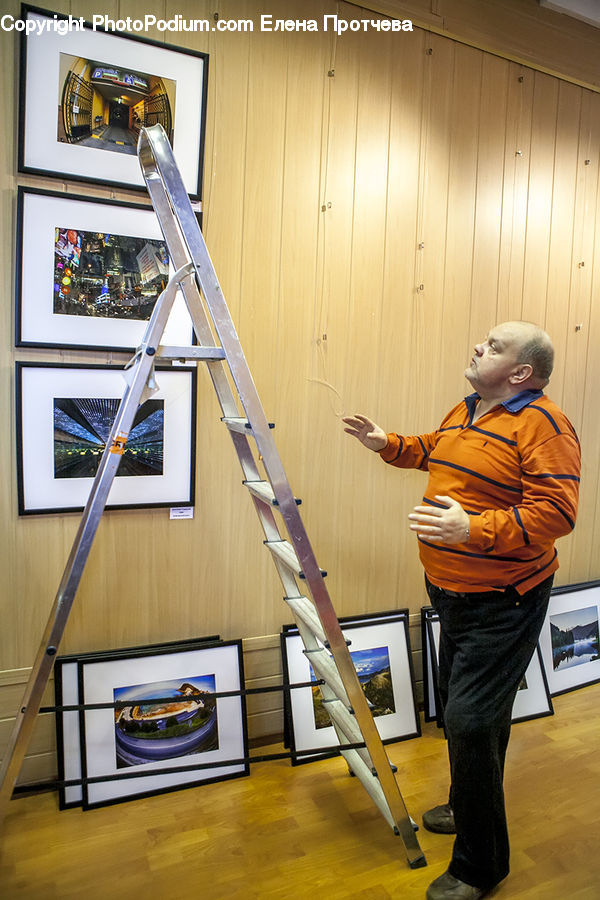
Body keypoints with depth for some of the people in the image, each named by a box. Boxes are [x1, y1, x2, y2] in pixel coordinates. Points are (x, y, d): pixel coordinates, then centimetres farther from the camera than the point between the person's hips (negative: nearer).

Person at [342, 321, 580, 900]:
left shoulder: (542, 424, -19)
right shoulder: (465, 411, 8)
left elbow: (555, 513, -28)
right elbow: (433, 450, 28)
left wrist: (474, 529, -37)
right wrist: (387, 445, 15)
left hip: (503, 603, -9)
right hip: (450, 593, 9)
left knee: (471, 720, -7)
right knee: (457, 706, 23)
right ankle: (467, 808, 47)